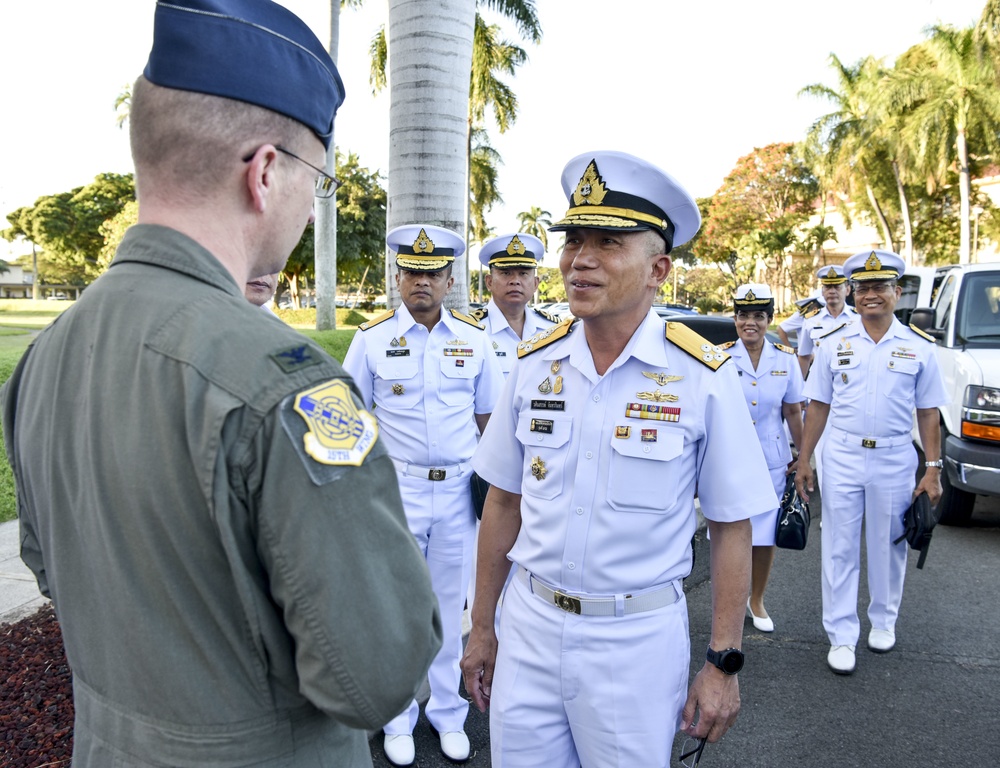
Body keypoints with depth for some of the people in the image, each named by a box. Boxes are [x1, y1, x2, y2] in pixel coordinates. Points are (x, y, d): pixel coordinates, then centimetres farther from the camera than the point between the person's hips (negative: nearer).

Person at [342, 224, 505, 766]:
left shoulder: (474, 338, 2)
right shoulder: (373, 338, -3)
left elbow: (487, 416, 9)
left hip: (458, 489, 2)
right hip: (396, 487, -1)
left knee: (449, 604, 14)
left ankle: (448, 714, 31)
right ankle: (398, 720, 28)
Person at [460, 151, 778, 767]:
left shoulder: (703, 377, -11)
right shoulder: (534, 364, -1)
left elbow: (731, 528, -5)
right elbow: (503, 501, 6)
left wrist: (724, 663, -6)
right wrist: (482, 628, 9)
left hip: (637, 638, -3)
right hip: (529, 624, 3)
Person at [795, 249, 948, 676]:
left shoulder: (919, 347, 1)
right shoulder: (834, 344, 2)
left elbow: (927, 413, 4)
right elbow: (819, 406, 4)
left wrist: (933, 469, -1)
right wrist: (803, 460, 2)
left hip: (894, 460, 0)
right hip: (841, 456, 0)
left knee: (888, 547, 14)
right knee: (840, 549, 4)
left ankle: (883, 621, 35)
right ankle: (841, 636, 14)